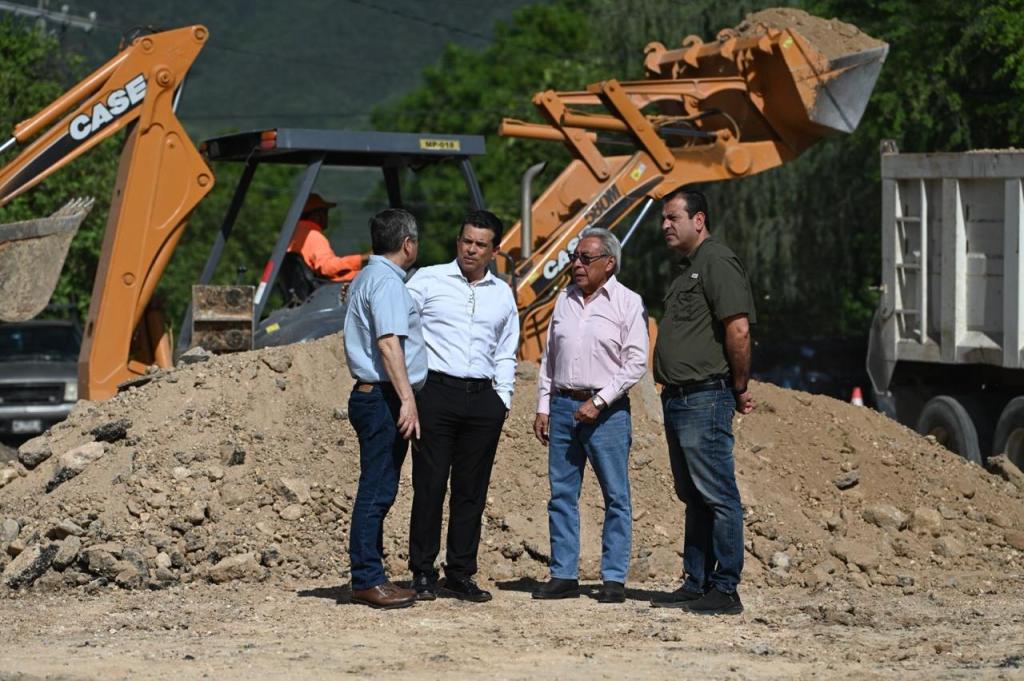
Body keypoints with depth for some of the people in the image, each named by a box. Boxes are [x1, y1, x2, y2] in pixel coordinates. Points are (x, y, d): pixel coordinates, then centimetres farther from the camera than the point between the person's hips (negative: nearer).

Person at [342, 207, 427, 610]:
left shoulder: (368, 278, 20)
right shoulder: (387, 282, -13)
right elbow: (388, 343, -22)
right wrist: (407, 399, -27)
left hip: (373, 396, 11)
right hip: (384, 397, -11)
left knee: (378, 490, 12)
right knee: (377, 490, -9)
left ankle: (369, 577, 16)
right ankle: (367, 580, -8)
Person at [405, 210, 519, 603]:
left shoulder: (502, 294, 17)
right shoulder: (428, 281, 5)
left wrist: (503, 399, 11)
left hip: (482, 397, 4)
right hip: (436, 392, -4)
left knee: (472, 489, 4)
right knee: (430, 485, -5)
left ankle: (460, 574, 9)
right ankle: (423, 573, 1)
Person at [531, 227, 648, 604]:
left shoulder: (628, 303, -3)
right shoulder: (565, 300, 13)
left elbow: (636, 362, -7)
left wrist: (598, 402, -13)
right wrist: (543, 407, 11)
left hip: (606, 411, -5)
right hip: (563, 406, 5)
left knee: (616, 496, -2)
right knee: (562, 494, 5)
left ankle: (614, 578, 1)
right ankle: (564, 575, 10)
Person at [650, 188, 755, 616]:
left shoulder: (717, 263, -12)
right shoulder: (688, 269, 20)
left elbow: (738, 330, -20)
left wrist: (740, 388, -12)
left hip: (705, 399, -10)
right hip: (678, 400, 10)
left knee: (717, 496, -8)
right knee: (694, 497, 13)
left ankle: (725, 591, -6)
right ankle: (697, 584, 19)